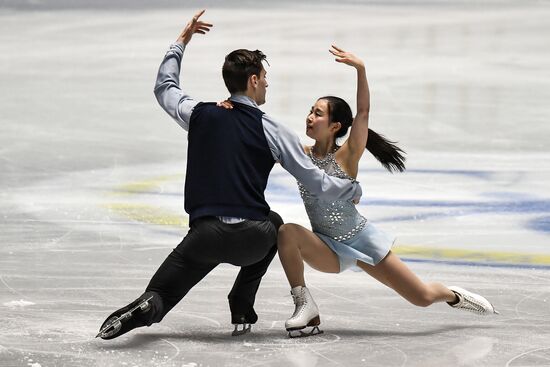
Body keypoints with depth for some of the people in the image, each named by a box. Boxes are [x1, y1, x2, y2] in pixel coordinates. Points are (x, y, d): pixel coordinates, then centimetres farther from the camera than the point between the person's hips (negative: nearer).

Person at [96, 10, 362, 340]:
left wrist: (182, 41, 37)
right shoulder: (271, 130, 1)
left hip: (205, 236, 1)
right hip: (252, 239, -1)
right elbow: (316, 183, 7)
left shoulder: (200, 114, 7)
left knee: (158, 298, 12)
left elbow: (164, 87, 30)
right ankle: (242, 310, 24)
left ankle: (147, 307, -28)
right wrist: (354, 190, 24)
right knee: (274, 223, 36)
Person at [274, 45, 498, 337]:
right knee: (286, 232, -30)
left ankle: (453, 295, 38)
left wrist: (360, 69, -37)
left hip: (363, 240, -2)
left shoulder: (347, 156, -14)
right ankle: (305, 307, -21)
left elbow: (363, 111, -24)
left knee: (422, 297, 1)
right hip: (329, 249, 2)